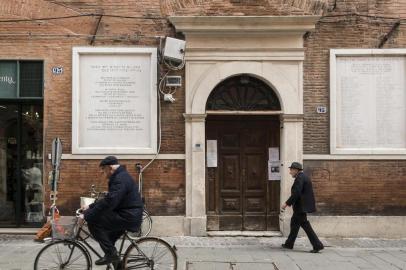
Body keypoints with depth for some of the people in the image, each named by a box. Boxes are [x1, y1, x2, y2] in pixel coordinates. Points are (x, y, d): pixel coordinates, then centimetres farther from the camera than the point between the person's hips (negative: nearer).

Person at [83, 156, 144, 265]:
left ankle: (111, 254, -9)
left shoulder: (120, 179, -19)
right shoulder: (120, 176, 16)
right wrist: (90, 207, 16)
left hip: (128, 217, -11)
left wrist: (86, 215, -22)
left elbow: (108, 202, -27)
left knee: (93, 221, -15)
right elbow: (108, 199, 23)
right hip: (128, 215, 11)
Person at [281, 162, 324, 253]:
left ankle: (317, 245, -5)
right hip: (301, 206, 11)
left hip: (301, 207, -11)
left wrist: (287, 203, -19)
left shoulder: (300, 178, -16)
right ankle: (289, 243, 25)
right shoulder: (303, 177, 16)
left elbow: (296, 193, -24)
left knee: (305, 225, -7)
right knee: (294, 223, 17)